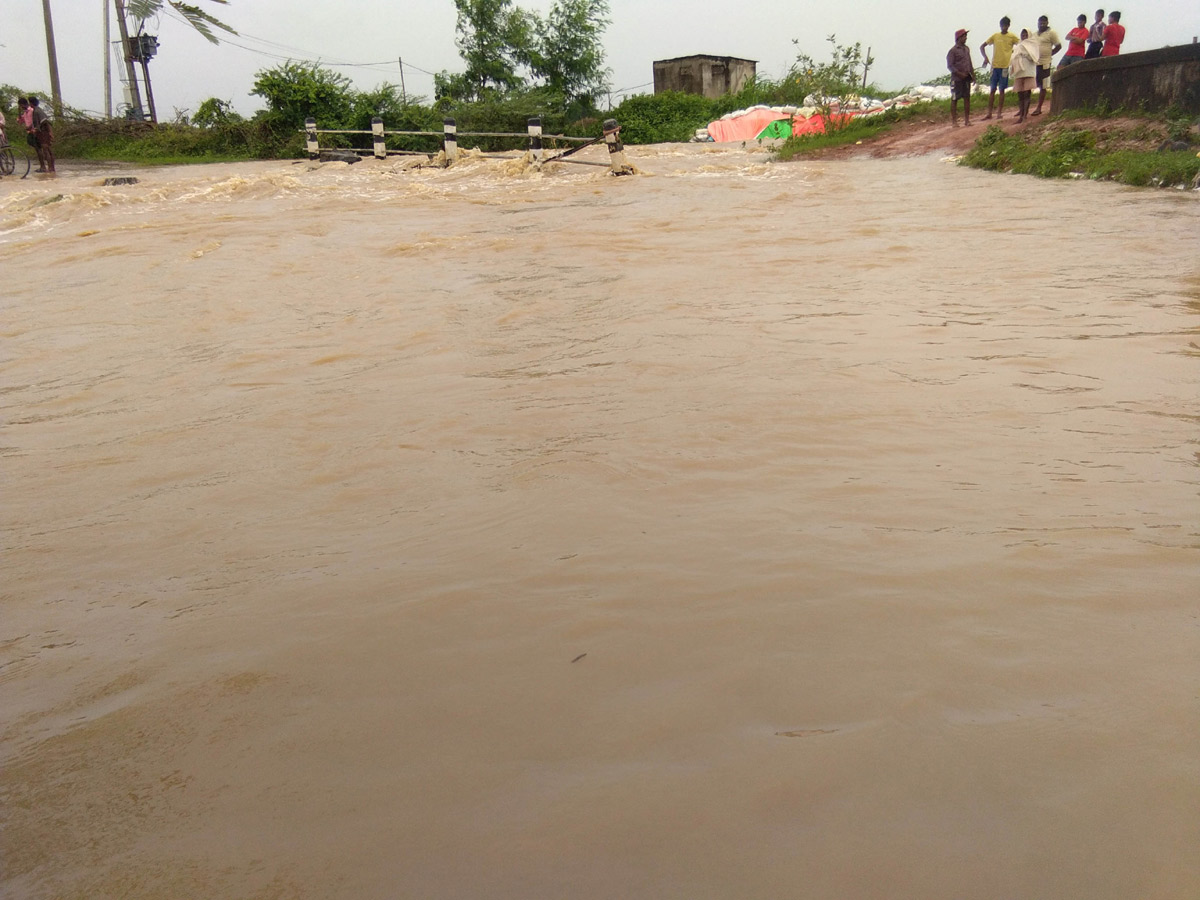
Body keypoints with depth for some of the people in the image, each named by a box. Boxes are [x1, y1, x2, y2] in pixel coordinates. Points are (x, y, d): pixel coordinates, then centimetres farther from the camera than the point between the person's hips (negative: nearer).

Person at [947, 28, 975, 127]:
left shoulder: (966, 48, 13)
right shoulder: (953, 50, -9)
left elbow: (970, 62, 20)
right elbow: (950, 65, -12)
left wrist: (972, 74, 13)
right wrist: (960, 74, -18)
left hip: (966, 78, 7)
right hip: (957, 78, -7)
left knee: (967, 98, 7)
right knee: (954, 99, -1)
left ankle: (967, 120, 12)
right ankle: (954, 121, 2)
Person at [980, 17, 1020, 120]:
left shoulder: (1012, 37, 1)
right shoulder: (995, 36, 7)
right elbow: (982, 46, 9)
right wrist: (985, 57, -4)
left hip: (1005, 66, -2)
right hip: (995, 66, 2)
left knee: (1002, 90, 2)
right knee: (992, 90, 3)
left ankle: (1000, 112, 8)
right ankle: (989, 113, 7)